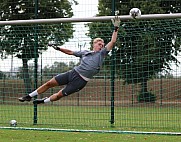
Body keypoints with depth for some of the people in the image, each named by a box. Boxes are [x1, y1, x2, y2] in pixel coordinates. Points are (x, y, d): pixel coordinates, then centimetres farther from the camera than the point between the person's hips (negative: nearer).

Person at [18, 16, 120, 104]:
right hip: (74, 72, 4)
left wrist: (116, 29, -13)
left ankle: (44, 101, 24)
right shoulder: (85, 53, 11)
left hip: (81, 80, -4)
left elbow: (113, 42, -8)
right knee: (49, 83, 2)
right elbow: (70, 52, 23)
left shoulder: (101, 54, 0)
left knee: (59, 95, -2)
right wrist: (58, 48, 18)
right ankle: (30, 96, 16)